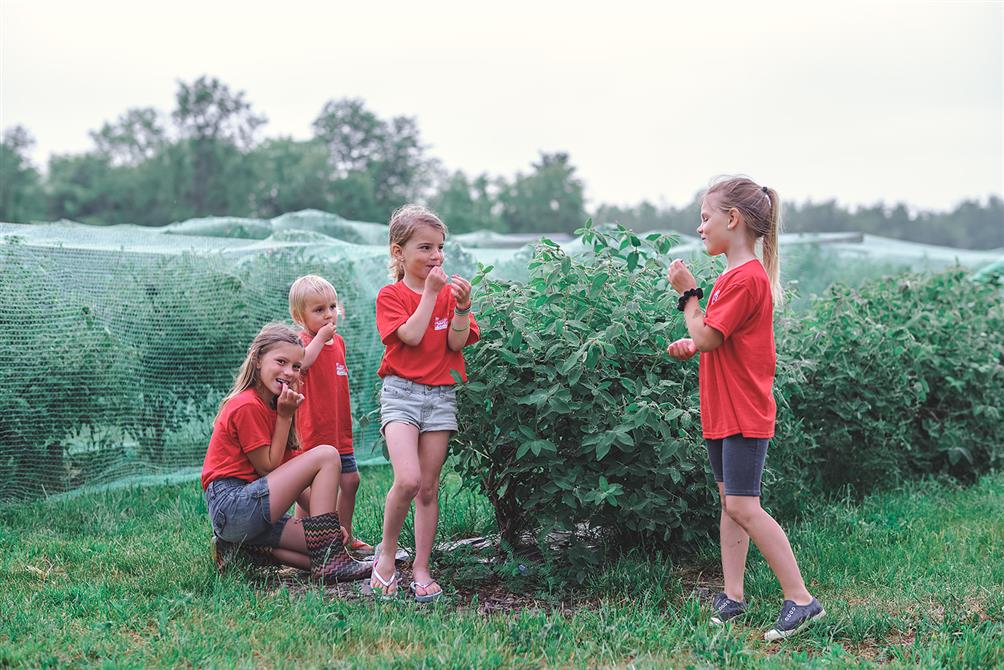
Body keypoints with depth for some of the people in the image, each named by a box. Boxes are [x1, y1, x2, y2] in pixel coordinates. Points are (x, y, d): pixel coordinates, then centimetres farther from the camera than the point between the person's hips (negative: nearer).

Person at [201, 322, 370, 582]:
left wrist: (324, 520, 4)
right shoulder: (248, 406, -13)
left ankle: (245, 544, 3)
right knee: (327, 456, -14)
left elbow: (287, 473, 12)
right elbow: (268, 468, -10)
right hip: (231, 505, -9)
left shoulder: (271, 405, 16)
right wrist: (285, 416, -9)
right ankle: (329, 561, -16)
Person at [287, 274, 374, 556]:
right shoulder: (303, 341, -12)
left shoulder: (338, 341, 11)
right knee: (309, 489, -3)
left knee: (350, 480, 12)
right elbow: (301, 363, -37)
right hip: (313, 429, -7)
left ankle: (345, 536, 26)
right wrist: (321, 336, -29)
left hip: (339, 430, 7)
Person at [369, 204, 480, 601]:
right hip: (401, 391, -3)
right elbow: (411, 335, -14)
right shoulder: (390, 295, 1)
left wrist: (462, 306, -15)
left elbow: (456, 344, -1)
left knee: (429, 487, 4)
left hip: (441, 395, 3)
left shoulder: (450, 293, 10)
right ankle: (386, 552, 1)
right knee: (408, 479, -20)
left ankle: (421, 568, 11)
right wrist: (431, 292, -12)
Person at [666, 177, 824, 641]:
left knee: (743, 506, -11)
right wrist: (692, 348, 6)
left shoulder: (745, 278, -18)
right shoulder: (734, 275, 13)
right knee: (730, 502, 11)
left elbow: (706, 337, -20)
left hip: (744, 414, -10)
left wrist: (688, 293, -9)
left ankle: (800, 599, -7)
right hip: (723, 411, 10)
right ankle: (732, 597, 16)